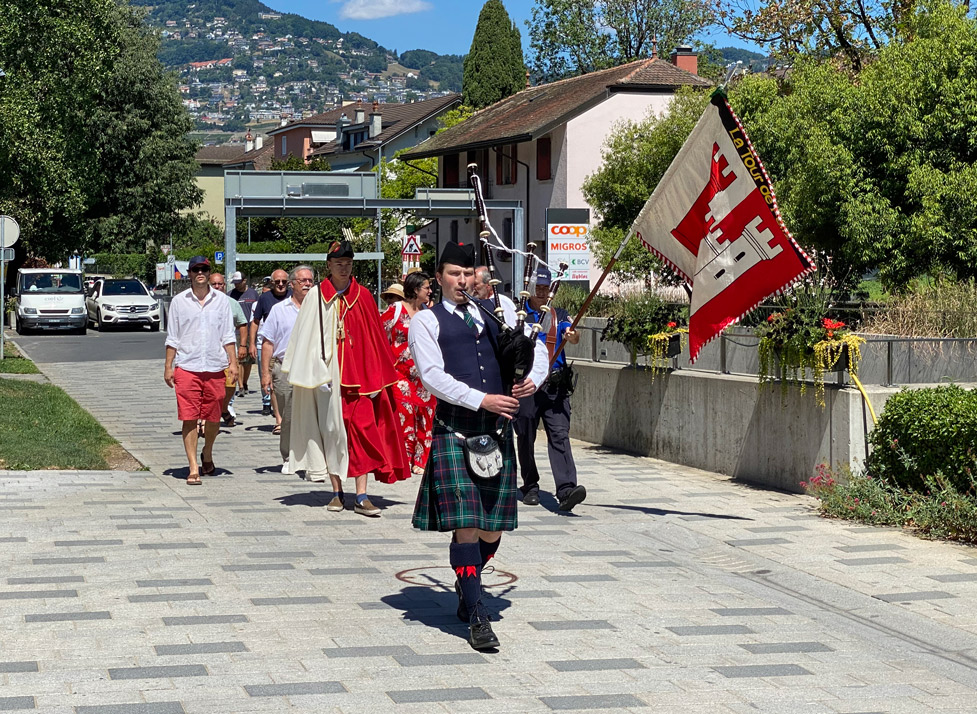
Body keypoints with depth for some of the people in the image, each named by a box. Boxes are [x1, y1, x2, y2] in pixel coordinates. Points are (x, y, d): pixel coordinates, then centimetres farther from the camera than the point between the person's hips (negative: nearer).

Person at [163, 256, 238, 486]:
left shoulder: (221, 300, 8)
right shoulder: (179, 301, 5)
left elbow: (228, 335, 10)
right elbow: (172, 338, 8)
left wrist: (233, 362, 2)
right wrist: (168, 367, 3)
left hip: (215, 366, 1)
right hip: (187, 366, -1)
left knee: (213, 417, 8)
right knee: (189, 418, -6)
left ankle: (207, 455, 34)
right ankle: (193, 468, -5)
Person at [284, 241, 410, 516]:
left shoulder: (363, 297, 5)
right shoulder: (317, 297, 2)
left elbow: (374, 338, 6)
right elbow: (308, 338, -1)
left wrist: (375, 378, 2)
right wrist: (317, 374, -10)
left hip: (358, 375, 1)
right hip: (329, 376, 0)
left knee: (362, 430, -6)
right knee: (331, 430, 4)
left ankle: (361, 497, -7)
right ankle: (337, 492, 14)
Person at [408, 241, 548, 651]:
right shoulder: (426, 321, 3)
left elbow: (536, 347, 17)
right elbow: (432, 376, -9)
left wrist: (534, 378, -5)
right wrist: (481, 400, -17)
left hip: (497, 431, 5)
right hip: (454, 430, -5)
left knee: (493, 528, 7)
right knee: (466, 526, -10)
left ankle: (467, 591, 32)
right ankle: (476, 617, -6)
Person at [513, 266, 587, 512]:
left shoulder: (560, 315, 12)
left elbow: (573, 336, -6)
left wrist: (573, 335, -29)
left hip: (555, 387, 0)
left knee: (559, 436, -12)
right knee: (526, 438, 8)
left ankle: (566, 490, -23)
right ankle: (530, 486, 24)